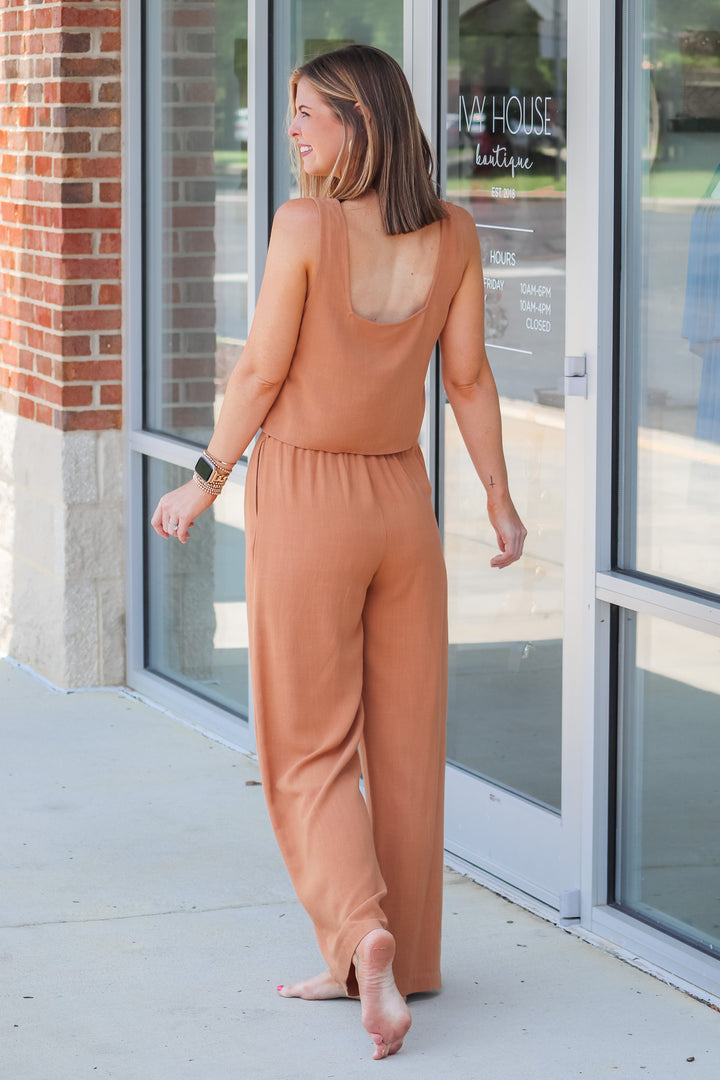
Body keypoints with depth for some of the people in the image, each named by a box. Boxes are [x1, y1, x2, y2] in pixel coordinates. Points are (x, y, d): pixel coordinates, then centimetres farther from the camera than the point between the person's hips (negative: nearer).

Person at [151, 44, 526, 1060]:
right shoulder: (453, 232, -3)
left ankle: (362, 934, -15)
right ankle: (402, 960, 20)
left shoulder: (306, 224, -16)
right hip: (401, 498, 4)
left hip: (304, 499, -4)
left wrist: (205, 482, 1)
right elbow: (469, 376, 3)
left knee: (310, 750, 5)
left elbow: (263, 373, -12)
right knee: (406, 740, 13)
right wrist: (501, 500, 14)